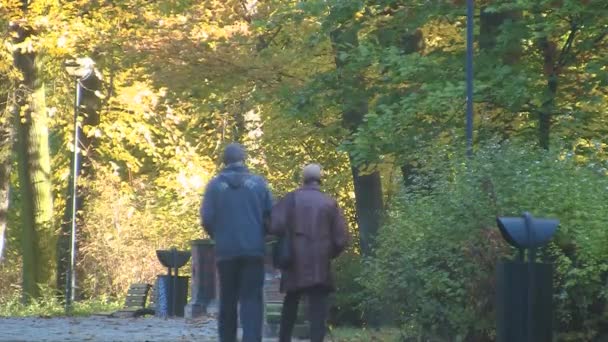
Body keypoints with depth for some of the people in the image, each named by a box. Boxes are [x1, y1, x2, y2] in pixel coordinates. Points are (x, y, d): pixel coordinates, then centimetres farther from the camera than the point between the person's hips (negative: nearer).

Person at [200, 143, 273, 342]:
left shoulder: (215, 185, 1)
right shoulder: (258, 183, 2)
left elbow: (207, 219, -3)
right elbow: (270, 216, 2)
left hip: (226, 251, 1)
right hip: (253, 250, -1)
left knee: (228, 300, 12)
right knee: (252, 299, -3)